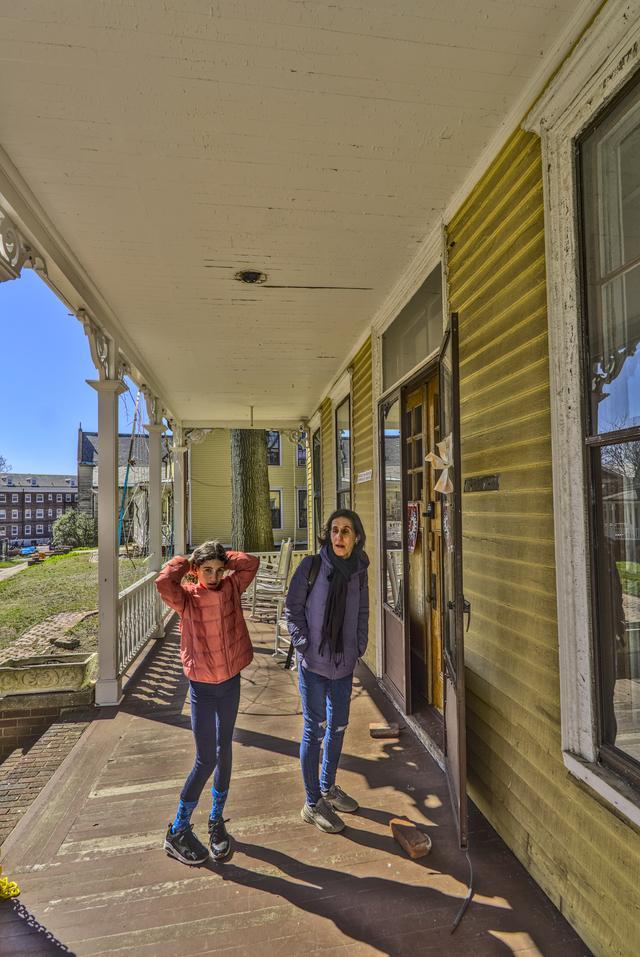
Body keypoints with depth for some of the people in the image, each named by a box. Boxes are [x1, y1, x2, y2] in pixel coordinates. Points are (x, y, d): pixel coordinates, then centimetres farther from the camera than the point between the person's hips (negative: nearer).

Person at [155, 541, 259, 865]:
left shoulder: (231, 587, -5)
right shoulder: (187, 597, -13)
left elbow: (251, 563, -15)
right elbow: (164, 582, -32)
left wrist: (222, 557, -8)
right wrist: (183, 561, -16)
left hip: (231, 682, 3)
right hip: (202, 686, -3)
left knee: (223, 752, 15)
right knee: (205, 759, 3)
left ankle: (216, 820, 34)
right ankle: (178, 831, 24)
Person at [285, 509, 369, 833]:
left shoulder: (359, 571, 0)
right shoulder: (311, 566, -12)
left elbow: (362, 614, 11)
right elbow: (292, 609, -8)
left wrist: (359, 647, 3)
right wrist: (304, 646, -12)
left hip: (344, 664, 5)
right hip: (313, 664, -4)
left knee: (338, 727, 19)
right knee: (314, 730, 6)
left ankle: (328, 787, 41)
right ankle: (313, 803, 26)